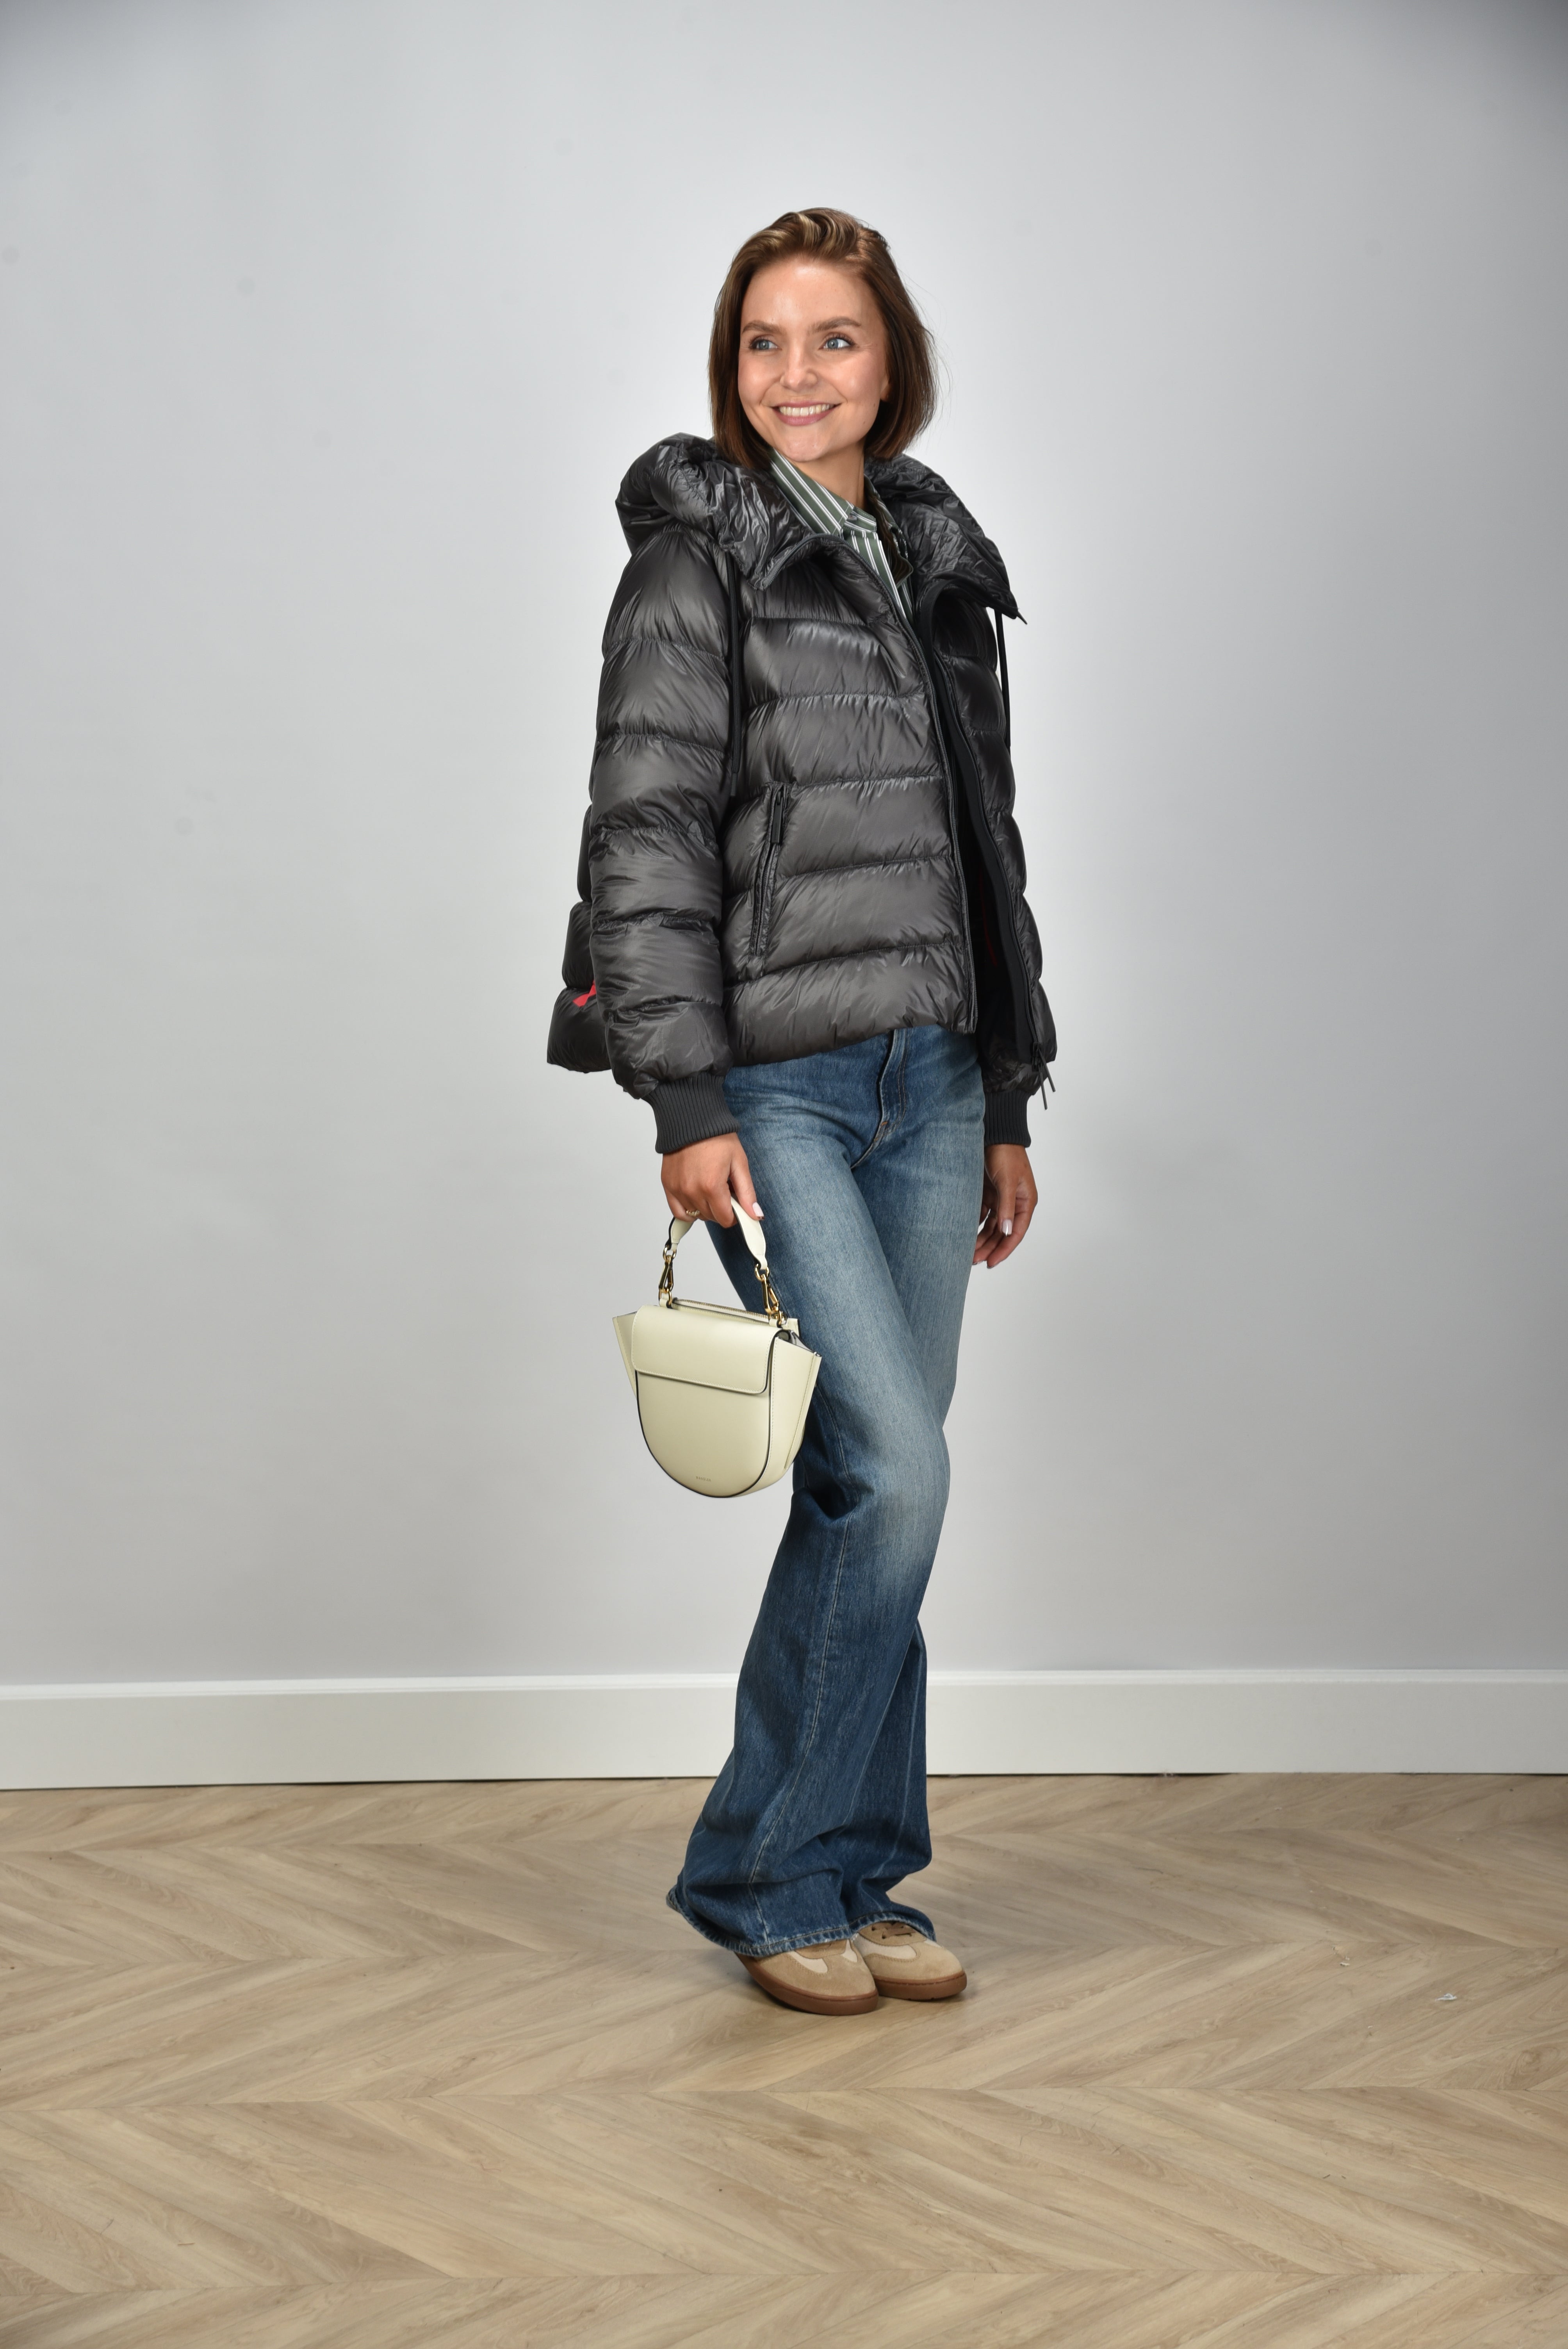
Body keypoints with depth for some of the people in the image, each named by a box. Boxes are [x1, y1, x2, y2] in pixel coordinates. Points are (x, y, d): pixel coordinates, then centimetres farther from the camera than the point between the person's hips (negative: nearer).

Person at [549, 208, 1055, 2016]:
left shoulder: (940, 562, 16)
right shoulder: (696, 556, -3)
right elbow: (645, 835, -10)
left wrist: (1006, 1103, 17)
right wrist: (687, 1103, -17)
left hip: (928, 1080, 6)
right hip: (774, 1082, -6)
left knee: (879, 1490, 8)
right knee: (891, 1472, -12)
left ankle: (852, 1880, 20)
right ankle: (767, 1871, 5)